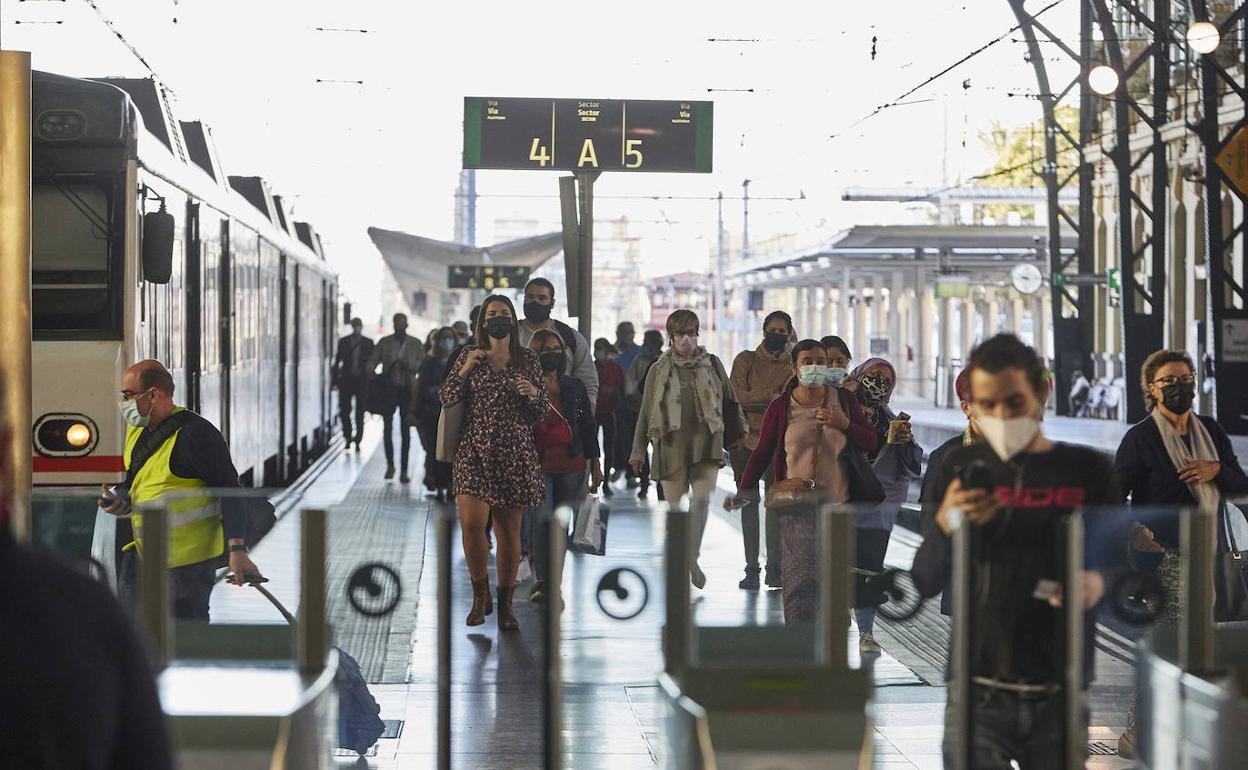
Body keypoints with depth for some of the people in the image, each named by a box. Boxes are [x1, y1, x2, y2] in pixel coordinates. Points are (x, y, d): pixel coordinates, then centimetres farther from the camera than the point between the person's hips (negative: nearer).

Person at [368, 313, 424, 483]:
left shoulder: (415, 344, 7)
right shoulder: (384, 343, 8)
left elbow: (422, 365, 2)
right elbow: (372, 361, 3)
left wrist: (408, 364, -16)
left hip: (407, 390, 0)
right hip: (389, 390, 0)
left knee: (405, 431, 1)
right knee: (387, 429, -1)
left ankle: (404, 470, 5)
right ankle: (390, 465, 14)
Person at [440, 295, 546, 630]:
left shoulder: (528, 359, 7)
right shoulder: (469, 356, 7)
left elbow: (540, 413, 9)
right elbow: (446, 399, 3)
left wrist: (533, 393, -12)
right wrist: (465, 369, -9)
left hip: (514, 452, 1)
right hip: (475, 450, 0)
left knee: (509, 529, 4)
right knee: (471, 522, -15)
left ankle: (505, 604, 14)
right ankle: (480, 594, 4)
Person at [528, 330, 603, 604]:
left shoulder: (574, 387, 9)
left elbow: (588, 426, 13)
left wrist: (596, 464, 13)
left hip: (571, 465, 3)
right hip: (538, 465, -3)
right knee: (543, 519, -15)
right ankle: (541, 581, -12)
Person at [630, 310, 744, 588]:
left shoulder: (712, 364, 9)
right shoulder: (659, 370, 7)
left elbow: (729, 400, 19)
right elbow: (646, 412, 9)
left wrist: (737, 430, 24)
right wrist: (638, 450, 8)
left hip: (706, 442, 0)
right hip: (671, 444, 0)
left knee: (702, 500, -14)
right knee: (675, 505, 3)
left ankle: (693, 558, -4)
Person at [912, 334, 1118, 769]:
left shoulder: (1086, 470, 3)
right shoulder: (960, 469, 6)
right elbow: (925, 583, 4)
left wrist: (1098, 582, -16)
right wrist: (945, 524, -15)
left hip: (1061, 696, 0)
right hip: (979, 695, 0)